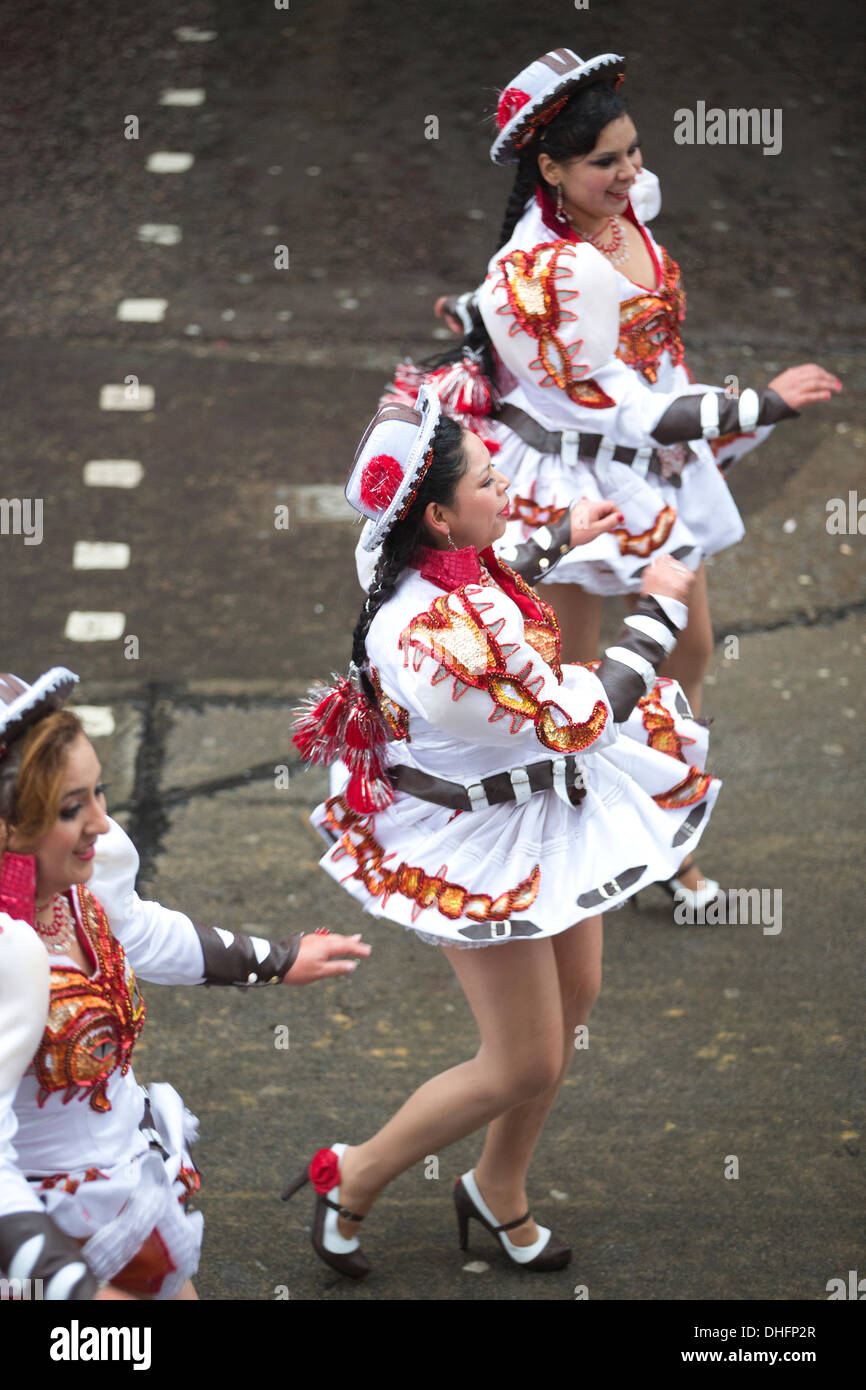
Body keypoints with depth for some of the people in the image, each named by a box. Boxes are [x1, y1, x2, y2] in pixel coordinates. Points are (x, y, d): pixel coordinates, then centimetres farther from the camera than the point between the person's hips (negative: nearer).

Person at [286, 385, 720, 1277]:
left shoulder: (460, 568, -8)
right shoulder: (432, 630, -38)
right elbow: (576, 718, -30)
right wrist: (655, 613, -22)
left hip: (546, 810, 10)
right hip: (482, 843, -10)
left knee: (572, 999, 22)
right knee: (524, 1066, 2)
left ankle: (500, 1192, 43)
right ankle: (354, 1179, 23)